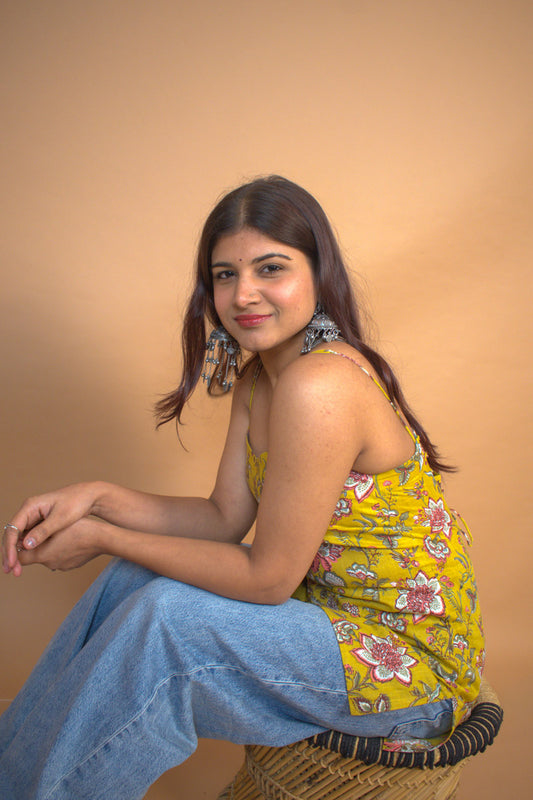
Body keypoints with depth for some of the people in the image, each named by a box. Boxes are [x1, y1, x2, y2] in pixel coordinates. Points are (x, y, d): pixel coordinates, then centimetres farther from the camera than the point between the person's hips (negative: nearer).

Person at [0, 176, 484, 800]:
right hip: (328, 599, 9)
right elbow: (227, 519, 2)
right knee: (136, 578, 2)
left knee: (166, 618, -22)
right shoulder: (257, 374, 2)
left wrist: (106, 538, -15)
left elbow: (268, 579, -23)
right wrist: (98, 498, -10)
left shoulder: (320, 386, -29)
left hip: (413, 660, -8)